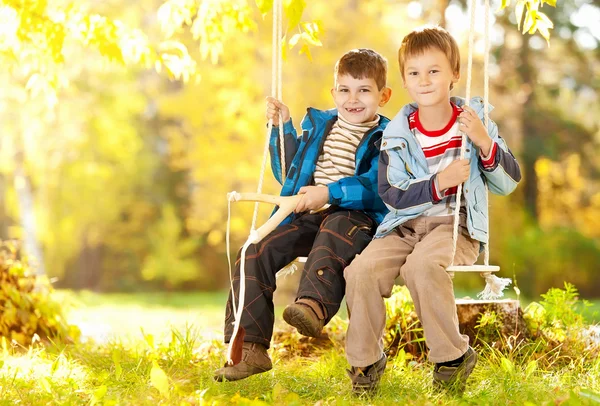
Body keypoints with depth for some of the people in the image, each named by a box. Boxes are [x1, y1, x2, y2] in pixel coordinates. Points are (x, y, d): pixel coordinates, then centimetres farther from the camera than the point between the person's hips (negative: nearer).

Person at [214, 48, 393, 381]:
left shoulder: (385, 138, 1)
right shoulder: (318, 126, 20)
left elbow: (376, 186, -16)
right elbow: (289, 175, 32)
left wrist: (330, 193, -27)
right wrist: (283, 128, 22)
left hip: (355, 217, -5)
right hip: (308, 217, 6)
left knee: (336, 229, -41)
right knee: (256, 253, -15)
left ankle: (313, 304, -60)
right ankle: (251, 348, -15)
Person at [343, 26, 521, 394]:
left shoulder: (474, 121, 1)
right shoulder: (397, 135, 3)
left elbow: (509, 183, 1)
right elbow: (392, 195, -3)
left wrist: (484, 142, -17)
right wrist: (439, 182, -18)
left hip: (458, 224, -3)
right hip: (406, 224, 3)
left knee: (422, 264, -35)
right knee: (361, 269, -23)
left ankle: (454, 356, -15)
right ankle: (366, 360, -2)